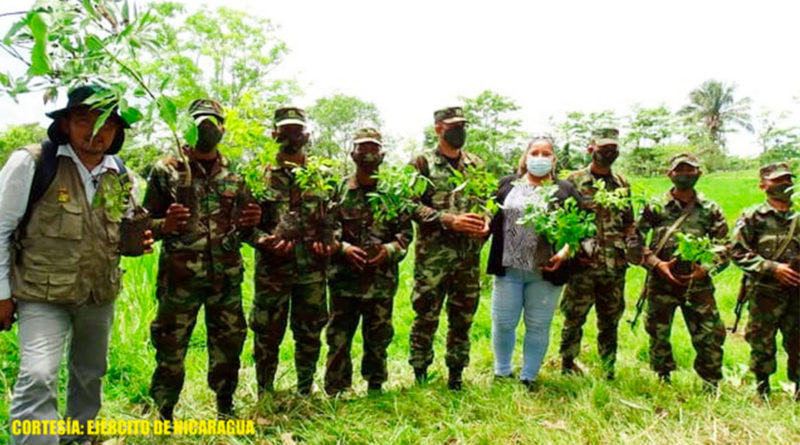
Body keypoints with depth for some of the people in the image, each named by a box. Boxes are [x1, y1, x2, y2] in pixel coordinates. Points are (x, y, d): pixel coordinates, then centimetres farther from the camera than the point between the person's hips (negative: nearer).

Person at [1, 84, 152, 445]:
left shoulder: (120, 176, 3)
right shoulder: (31, 163, -13)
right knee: (38, 378, -20)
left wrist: (135, 241, -9)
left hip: (100, 294, 5)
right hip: (42, 294, -5)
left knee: (90, 376, 20)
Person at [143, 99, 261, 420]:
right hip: (179, 277, -3)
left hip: (226, 277, 3)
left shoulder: (234, 175, 11)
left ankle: (226, 409, 30)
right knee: (171, 349, 4)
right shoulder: (166, 171, 1)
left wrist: (250, 224, -6)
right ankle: (163, 415, 22)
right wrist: (164, 225, -19)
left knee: (228, 346, 12)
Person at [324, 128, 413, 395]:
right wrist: (343, 248, -13)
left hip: (382, 279, 1)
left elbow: (406, 230, 5)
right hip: (345, 277, -1)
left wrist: (390, 250, -12)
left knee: (378, 338, 13)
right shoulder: (339, 190, 3)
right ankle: (335, 393, 20)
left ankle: (375, 388, 32)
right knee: (338, 338, 5)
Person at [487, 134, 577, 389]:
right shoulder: (507, 184, 11)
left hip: (545, 272, -1)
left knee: (538, 327, 9)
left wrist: (565, 252, -11)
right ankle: (502, 374, 28)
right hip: (508, 269, 1)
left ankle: (528, 378, 25)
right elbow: (491, 217, 12)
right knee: (503, 323, 8)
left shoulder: (565, 191, 6)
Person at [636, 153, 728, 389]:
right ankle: (663, 382, 28)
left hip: (698, 285, 1)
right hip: (661, 283, 0)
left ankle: (711, 387, 19)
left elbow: (724, 248, 6)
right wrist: (656, 264, -12)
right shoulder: (655, 207, 3)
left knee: (711, 337, 0)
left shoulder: (711, 209, 7)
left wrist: (705, 269, -10)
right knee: (658, 336, 9)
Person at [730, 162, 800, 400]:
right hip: (765, 293, -3)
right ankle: (763, 394, 19)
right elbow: (737, 252, -7)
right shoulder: (752, 217, -1)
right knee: (762, 345, 5)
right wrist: (772, 268, -14)